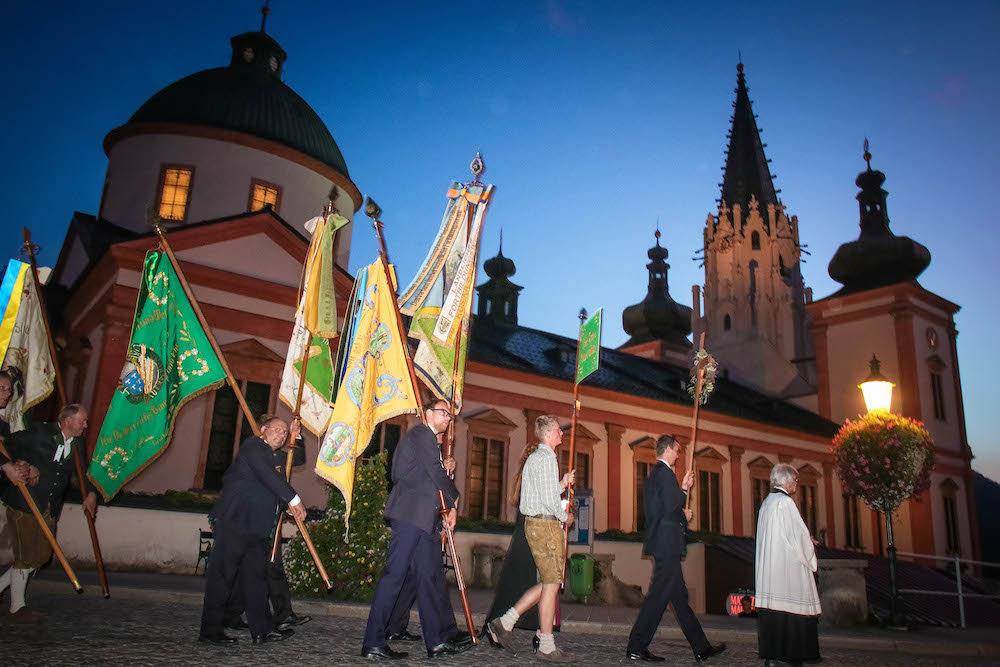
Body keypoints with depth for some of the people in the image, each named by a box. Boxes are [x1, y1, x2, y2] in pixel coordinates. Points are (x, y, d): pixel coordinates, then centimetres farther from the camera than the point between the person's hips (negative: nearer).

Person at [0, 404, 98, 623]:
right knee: (25, 556, 1)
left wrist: (91, 493, 4)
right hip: (24, 504, -7)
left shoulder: (77, 443, 5)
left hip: (49, 508, 7)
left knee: (42, 555, 10)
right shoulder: (40, 433, -14)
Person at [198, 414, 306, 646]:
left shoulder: (270, 456, 23)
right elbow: (268, 475, -18)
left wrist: (290, 506, 7)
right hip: (234, 520, -9)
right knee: (222, 574, -2)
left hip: (255, 527, 9)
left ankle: (262, 630, 9)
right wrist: (294, 498, -18)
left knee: (255, 576, 7)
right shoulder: (253, 445, -5)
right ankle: (210, 629, 6)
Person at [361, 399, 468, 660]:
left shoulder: (429, 440, 25)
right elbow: (436, 473, -12)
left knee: (429, 576, 9)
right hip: (410, 514, -10)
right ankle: (373, 642, -2)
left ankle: (436, 641, 14)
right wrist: (454, 500, 2)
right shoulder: (420, 434, -6)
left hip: (422, 518, 10)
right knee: (394, 575, -7)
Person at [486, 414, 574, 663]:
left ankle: (505, 622, 12)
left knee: (548, 583, 13)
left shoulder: (535, 456, 18)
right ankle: (547, 647, 4)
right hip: (545, 523, -10)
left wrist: (562, 483, 15)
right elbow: (548, 499, -18)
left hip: (536, 523, 10)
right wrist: (565, 516, -3)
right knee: (551, 584, -3)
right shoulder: (545, 457, -13)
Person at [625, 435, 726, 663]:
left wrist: (682, 488, 19)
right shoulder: (664, 472, -12)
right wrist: (684, 490, -3)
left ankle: (701, 648, 20)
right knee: (659, 595, -6)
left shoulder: (654, 474, 19)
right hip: (667, 543, -11)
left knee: (679, 596, 13)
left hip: (663, 543, 11)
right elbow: (671, 506, -21)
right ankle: (636, 648, -2)